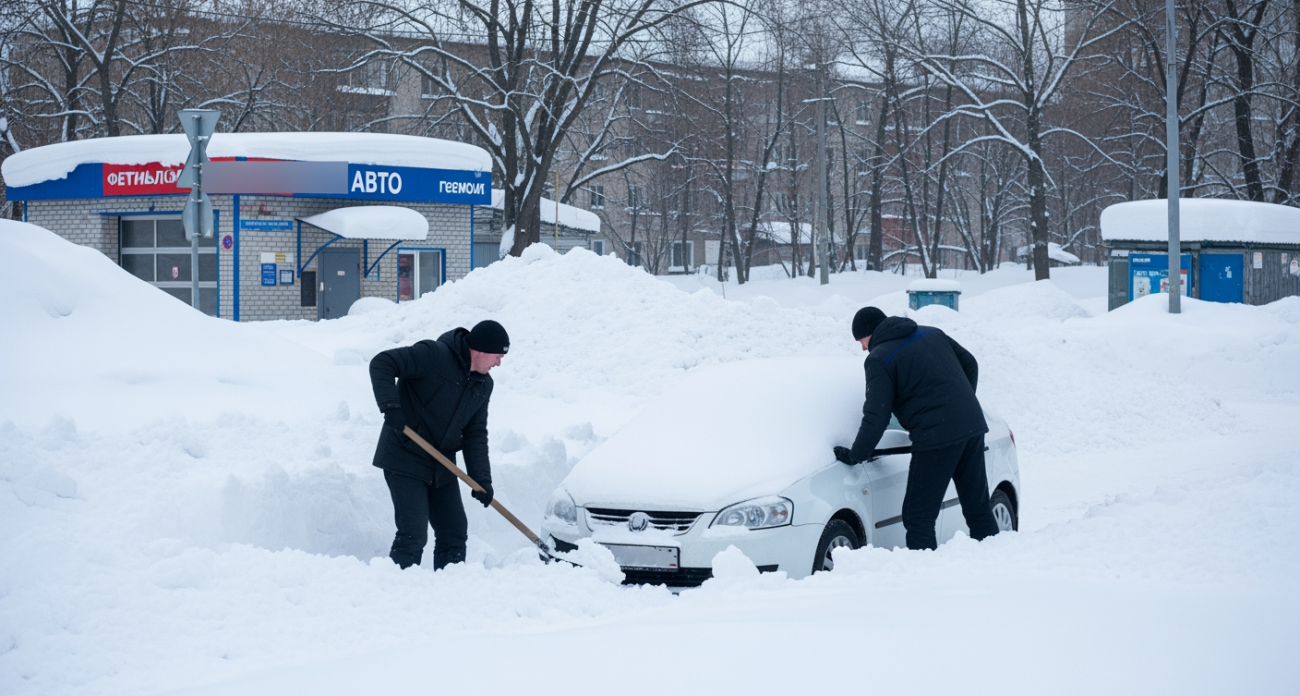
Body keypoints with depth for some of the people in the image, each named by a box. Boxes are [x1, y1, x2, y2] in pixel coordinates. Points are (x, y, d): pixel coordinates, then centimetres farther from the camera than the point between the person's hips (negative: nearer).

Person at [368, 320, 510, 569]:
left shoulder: (483, 385, 8)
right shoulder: (433, 355, -17)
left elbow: (475, 434, 9)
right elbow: (382, 364, -20)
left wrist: (482, 478, -3)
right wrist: (391, 406, -32)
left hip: (441, 469, 8)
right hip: (405, 462, -8)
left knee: (455, 535, 9)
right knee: (413, 536, -13)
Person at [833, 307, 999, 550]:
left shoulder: (880, 359, -5)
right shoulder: (932, 334, 16)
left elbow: (876, 416, -10)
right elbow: (970, 364, 22)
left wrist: (855, 455, -1)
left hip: (937, 437, -7)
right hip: (973, 426, 7)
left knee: (918, 518, -2)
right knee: (978, 509, 13)